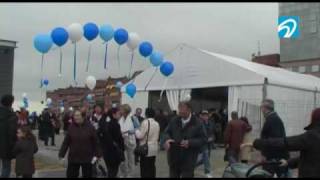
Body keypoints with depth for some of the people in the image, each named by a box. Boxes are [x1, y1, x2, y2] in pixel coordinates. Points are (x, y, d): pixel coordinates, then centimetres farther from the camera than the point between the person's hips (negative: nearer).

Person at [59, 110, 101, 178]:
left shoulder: (90, 127, -7)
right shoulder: (71, 127, -3)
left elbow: (95, 142, -3)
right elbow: (66, 142, 0)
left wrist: (96, 155, -6)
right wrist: (61, 154, -2)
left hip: (87, 158, -1)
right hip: (73, 158, 1)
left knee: (87, 175, 11)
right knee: (70, 175, 6)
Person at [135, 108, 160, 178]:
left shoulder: (145, 122, -14)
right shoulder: (157, 123, 9)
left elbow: (140, 136, -13)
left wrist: (137, 130, 4)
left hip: (146, 148, -7)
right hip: (154, 148, 7)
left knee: (145, 167, -2)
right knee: (152, 166, 12)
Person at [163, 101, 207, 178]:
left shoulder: (197, 123, -6)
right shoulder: (174, 121, 5)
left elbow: (203, 139, -7)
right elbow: (167, 132, 12)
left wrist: (190, 143, -20)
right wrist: (167, 139, -12)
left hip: (188, 160, -4)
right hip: (174, 158, 4)